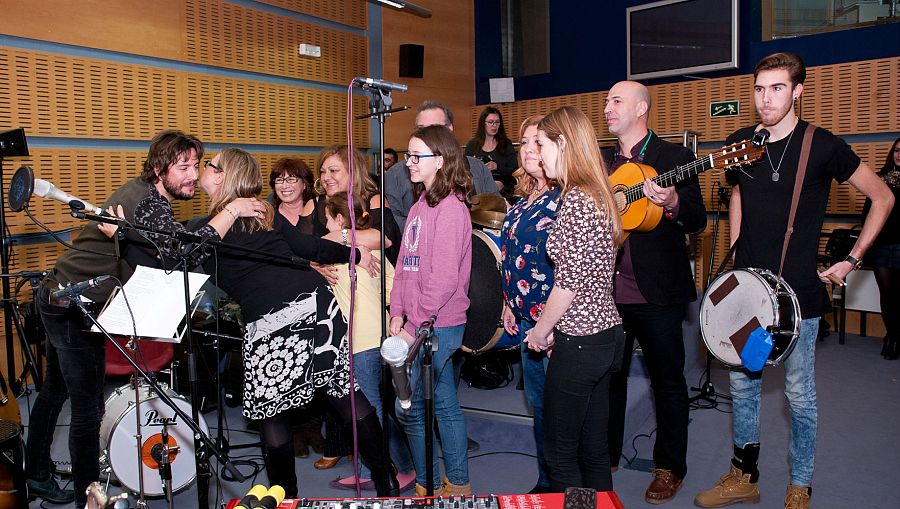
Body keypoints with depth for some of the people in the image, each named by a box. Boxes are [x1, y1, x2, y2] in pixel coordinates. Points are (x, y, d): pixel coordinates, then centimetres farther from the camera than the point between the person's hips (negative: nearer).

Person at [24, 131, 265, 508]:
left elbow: (177, 239, 15)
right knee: (88, 407, -3)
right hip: (75, 309, -11)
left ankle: (36, 475, 42)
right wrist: (232, 210, -32)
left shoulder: (141, 190, 6)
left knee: (55, 391, 24)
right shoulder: (149, 204, -25)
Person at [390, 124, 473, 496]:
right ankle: (458, 484, 29)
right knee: (445, 404, 16)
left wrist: (415, 327, -17)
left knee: (409, 408, 2)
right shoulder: (419, 206, 13)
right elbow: (405, 265, 12)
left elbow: (443, 278, -20)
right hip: (419, 325, 8)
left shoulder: (450, 208, -15)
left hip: (438, 326, -8)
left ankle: (426, 486, 20)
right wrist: (397, 313, 3)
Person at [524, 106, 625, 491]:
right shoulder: (598, 194, 11)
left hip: (579, 343, -9)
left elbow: (569, 282, -20)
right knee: (594, 448, 18)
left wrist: (541, 329, -5)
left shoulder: (576, 200, -18)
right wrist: (555, 325, 12)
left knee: (560, 453, 6)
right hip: (607, 333, 9)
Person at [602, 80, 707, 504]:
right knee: (609, 375, 15)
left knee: (667, 380, 8)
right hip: (607, 291, 5)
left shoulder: (675, 158, -3)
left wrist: (672, 203, -27)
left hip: (657, 293, -4)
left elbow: (697, 221, -8)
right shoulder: (600, 161, 11)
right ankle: (606, 456, 33)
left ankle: (670, 466, 25)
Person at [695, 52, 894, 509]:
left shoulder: (823, 146, -9)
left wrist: (851, 260, -2)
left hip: (798, 290, -4)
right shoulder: (739, 143, 3)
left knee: (799, 393, 8)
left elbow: (882, 198, 2)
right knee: (741, 383, 13)